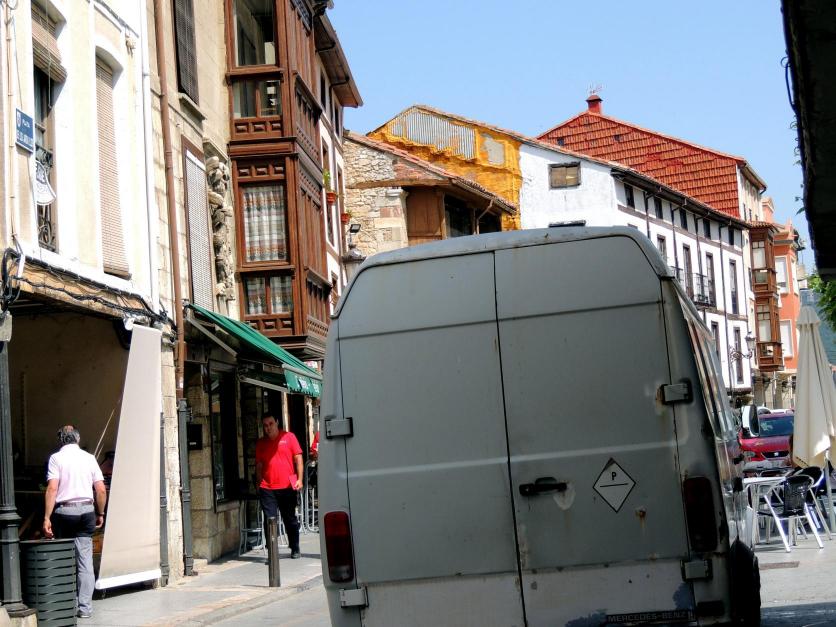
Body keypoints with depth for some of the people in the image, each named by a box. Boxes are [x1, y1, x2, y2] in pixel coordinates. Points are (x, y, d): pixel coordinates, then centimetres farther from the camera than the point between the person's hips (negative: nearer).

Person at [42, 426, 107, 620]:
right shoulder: (89, 458, 8)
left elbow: (52, 489, -12)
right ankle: (85, 607, 1)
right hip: (86, 509, 2)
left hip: (64, 511, -2)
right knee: (85, 561, 3)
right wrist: (100, 513, 16)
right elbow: (101, 490, 4)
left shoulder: (56, 458, -2)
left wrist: (47, 518, -13)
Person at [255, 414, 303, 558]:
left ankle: (295, 549, 21)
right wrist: (259, 484, 8)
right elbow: (259, 465, 14)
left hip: (287, 487, -1)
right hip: (267, 488, 1)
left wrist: (299, 479, -5)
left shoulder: (289, 437, 3)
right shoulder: (261, 443, 10)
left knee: (290, 519, 9)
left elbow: (298, 458, 2)